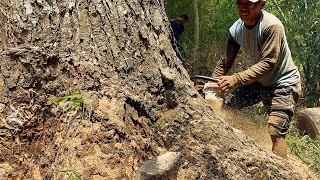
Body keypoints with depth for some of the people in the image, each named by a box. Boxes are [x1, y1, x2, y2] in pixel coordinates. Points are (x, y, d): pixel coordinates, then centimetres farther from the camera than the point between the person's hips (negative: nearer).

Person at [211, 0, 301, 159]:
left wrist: (236, 79, -44)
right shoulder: (236, 30, -8)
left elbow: (268, 63, -33)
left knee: (276, 132, -20)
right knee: (223, 101, 2)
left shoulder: (272, 25, -28)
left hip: (283, 84, -7)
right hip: (258, 82, 7)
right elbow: (225, 62, -3)